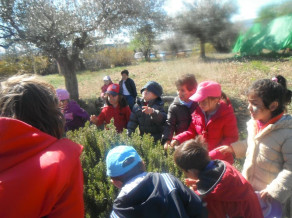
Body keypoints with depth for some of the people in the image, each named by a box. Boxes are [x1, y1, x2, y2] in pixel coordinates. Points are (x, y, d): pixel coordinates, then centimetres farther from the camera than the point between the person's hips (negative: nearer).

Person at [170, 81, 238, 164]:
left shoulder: (227, 115, -16)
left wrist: (213, 156, -27)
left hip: (221, 160, -4)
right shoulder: (198, 111, -3)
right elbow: (192, 131, 6)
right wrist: (178, 139, -11)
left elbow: (231, 139, -16)